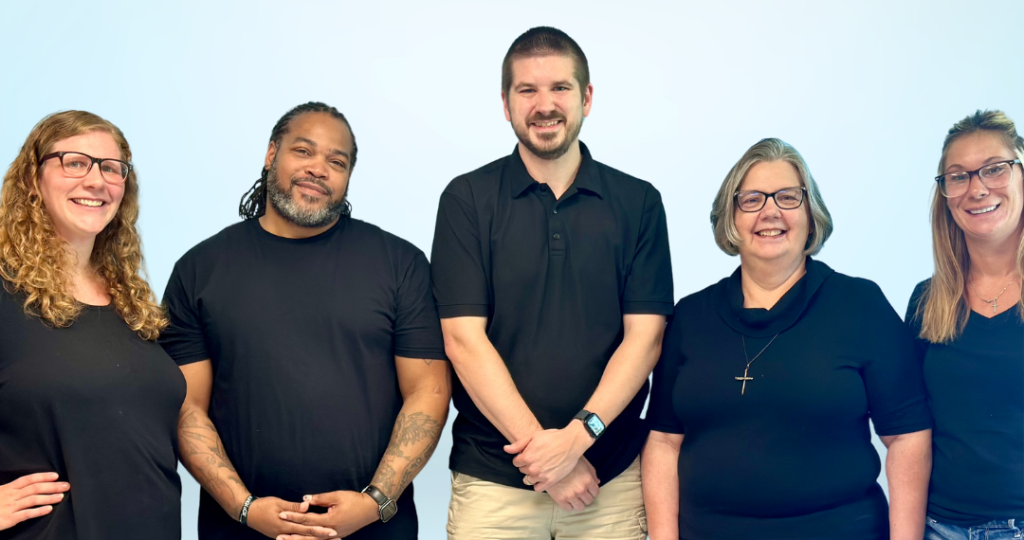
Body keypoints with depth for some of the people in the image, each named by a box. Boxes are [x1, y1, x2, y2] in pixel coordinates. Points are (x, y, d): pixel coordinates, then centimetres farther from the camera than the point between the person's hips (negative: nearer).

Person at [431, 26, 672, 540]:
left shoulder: (638, 202, 2)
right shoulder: (467, 200, -1)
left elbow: (644, 336, -3)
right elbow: (464, 339, -8)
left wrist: (578, 434, -15)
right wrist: (542, 448, -13)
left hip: (611, 474, 1)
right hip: (492, 476, -1)